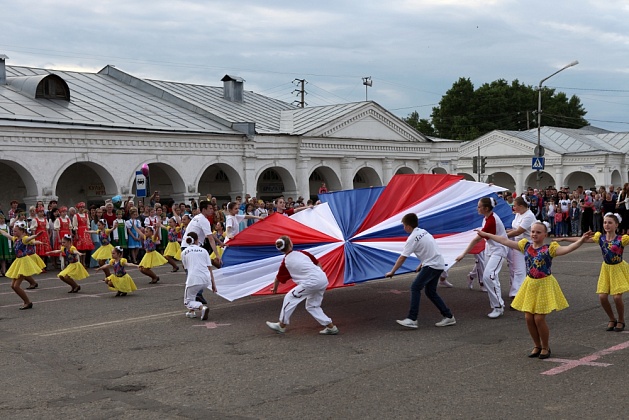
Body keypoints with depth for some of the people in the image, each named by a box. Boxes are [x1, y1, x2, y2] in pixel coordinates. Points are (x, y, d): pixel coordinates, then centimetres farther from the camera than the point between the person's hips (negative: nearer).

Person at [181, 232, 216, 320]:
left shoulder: (184, 252, 13)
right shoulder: (204, 250, 16)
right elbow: (210, 268, 12)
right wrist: (213, 284, 13)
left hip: (194, 279, -4)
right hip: (206, 280, 4)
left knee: (187, 301, 12)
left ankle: (202, 307, -18)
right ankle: (192, 311, 26)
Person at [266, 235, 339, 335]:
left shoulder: (285, 262, 3)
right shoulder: (302, 253, 14)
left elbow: (278, 278, 17)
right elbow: (318, 264, 18)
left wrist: (274, 289, 35)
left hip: (312, 282, -6)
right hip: (323, 279, 6)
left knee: (290, 298, 8)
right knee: (312, 306, 21)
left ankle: (282, 326, 14)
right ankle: (331, 327, 18)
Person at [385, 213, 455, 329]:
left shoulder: (412, 238, -11)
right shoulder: (423, 232, 13)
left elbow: (402, 258, -10)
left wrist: (392, 272, -3)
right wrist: (421, 265, 21)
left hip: (432, 266, -9)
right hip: (438, 265, 9)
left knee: (415, 287, -11)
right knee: (430, 292, 15)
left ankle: (412, 319, -17)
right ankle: (448, 316, 17)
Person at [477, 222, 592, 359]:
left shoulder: (549, 248, -11)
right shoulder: (526, 246, 2)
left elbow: (567, 249, -27)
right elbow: (505, 241, 7)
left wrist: (581, 240, -43)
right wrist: (487, 234, 11)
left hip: (544, 285, -5)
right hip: (530, 285, 5)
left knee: (539, 318, -5)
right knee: (529, 318, 5)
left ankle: (545, 347, 17)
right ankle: (537, 346, 25)